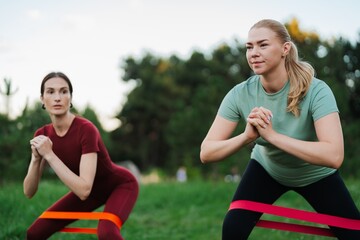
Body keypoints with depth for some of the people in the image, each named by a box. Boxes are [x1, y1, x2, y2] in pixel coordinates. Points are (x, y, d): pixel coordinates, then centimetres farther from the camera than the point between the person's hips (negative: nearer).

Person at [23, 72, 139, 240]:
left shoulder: (85, 129, -31)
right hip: (92, 190, 7)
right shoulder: (43, 135, -13)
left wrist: (49, 155, -38)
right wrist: (36, 158, -28)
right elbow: (29, 192, -11)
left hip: (120, 185, -6)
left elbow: (84, 190, -38)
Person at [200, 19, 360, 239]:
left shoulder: (316, 91, -31)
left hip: (315, 175, -1)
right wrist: (247, 136, -43)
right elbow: (206, 153, -25)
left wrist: (272, 134, -45)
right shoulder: (240, 94, -23)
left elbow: (334, 156, -42)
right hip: (268, 169, 2)